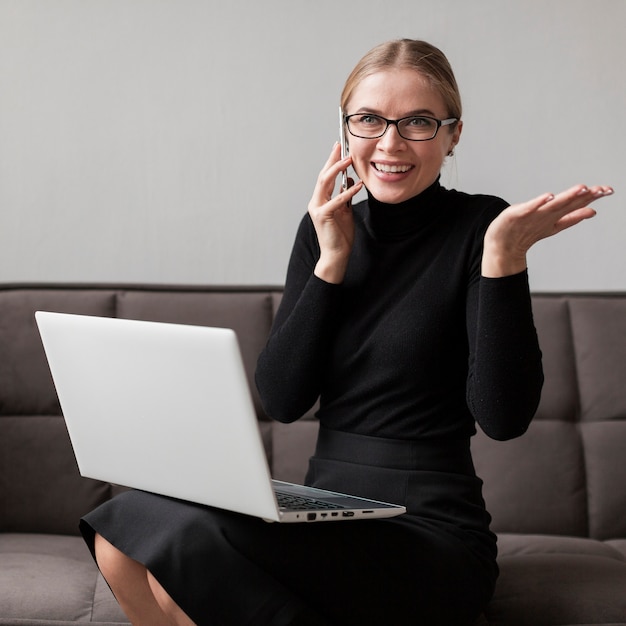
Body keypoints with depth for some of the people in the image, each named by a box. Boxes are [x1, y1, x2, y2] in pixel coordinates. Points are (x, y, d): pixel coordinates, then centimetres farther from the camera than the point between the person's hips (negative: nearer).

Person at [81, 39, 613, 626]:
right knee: (120, 541, -15)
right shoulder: (326, 229, 9)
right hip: (329, 514, 5)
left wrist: (504, 254, -24)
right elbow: (281, 399, 0)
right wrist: (332, 262, -7)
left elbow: (503, 415, -16)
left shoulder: (477, 227, -6)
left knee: (186, 530, -25)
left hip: (431, 534, -5)